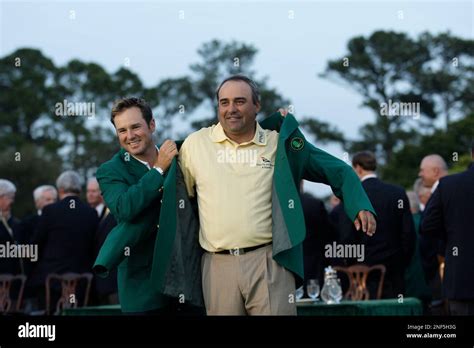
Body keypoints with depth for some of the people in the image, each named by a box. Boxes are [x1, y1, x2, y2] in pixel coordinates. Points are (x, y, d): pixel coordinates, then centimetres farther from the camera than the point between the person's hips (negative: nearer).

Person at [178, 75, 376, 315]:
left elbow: (336, 170, 8)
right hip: (218, 265, 1)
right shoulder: (195, 144, 7)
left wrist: (360, 205, -5)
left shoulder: (279, 143, 5)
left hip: (269, 261, -1)